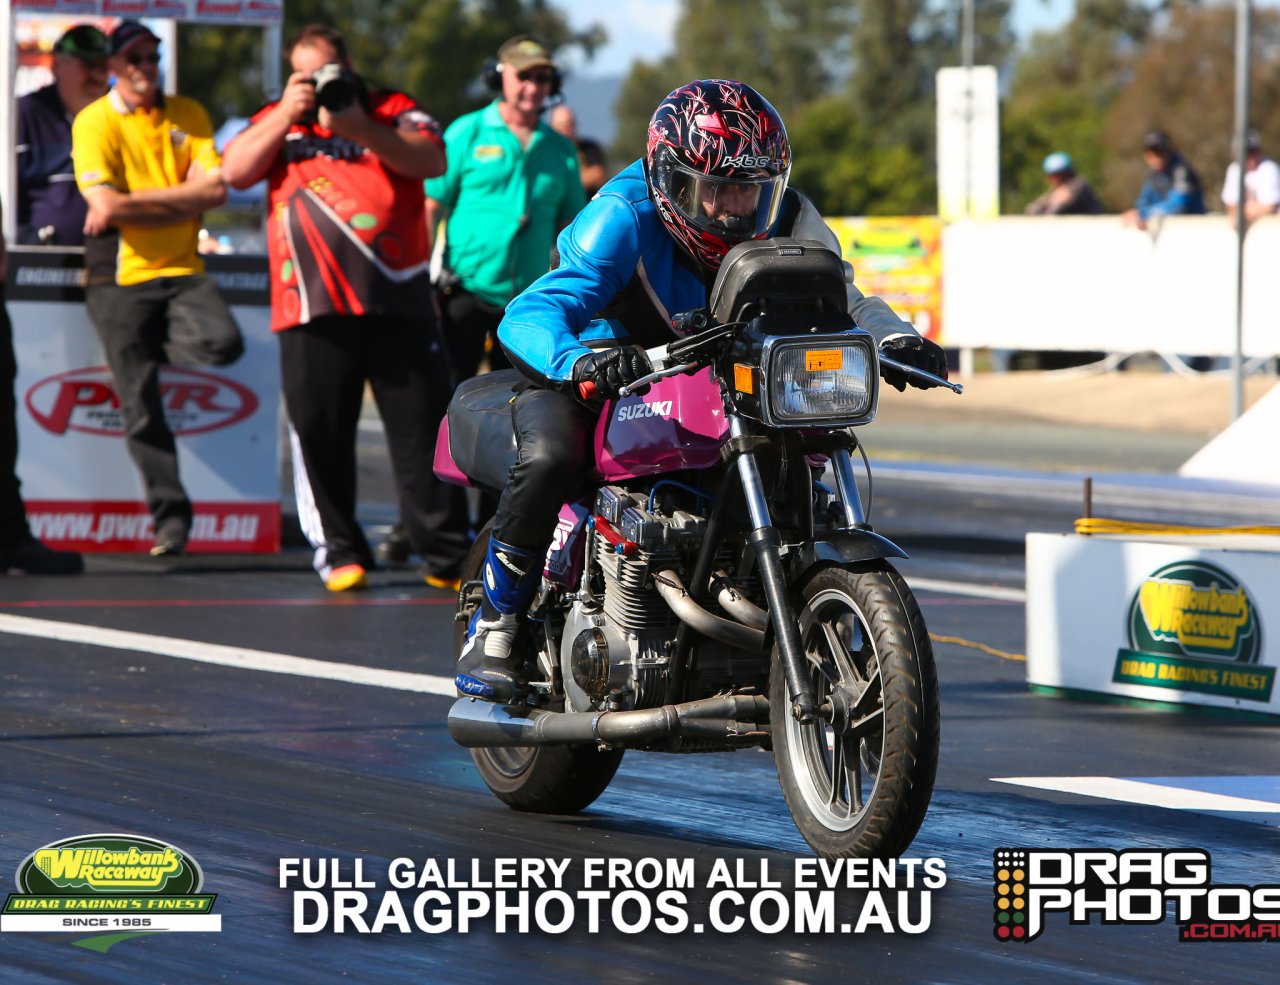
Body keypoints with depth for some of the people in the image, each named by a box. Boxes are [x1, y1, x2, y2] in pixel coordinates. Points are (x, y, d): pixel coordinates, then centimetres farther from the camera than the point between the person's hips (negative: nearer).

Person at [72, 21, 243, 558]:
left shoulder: (189, 116, 8)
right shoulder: (94, 122, -3)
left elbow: (215, 190, -5)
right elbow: (106, 205, -16)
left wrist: (135, 200, -12)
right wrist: (180, 200, -10)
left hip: (181, 271, 3)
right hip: (119, 277, -3)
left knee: (223, 343, -26)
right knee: (141, 407, -4)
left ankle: (156, 343, 5)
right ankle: (170, 515, 6)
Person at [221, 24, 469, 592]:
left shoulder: (392, 111, 11)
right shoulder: (276, 120, 17)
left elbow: (432, 160, -6)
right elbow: (236, 172, 3)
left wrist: (359, 127, -15)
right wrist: (287, 114, -5)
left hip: (397, 304, -1)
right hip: (312, 309, 1)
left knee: (423, 427, 0)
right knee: (320, 434, 2)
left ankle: (446, 554, 6)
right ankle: (338, 550, 12)